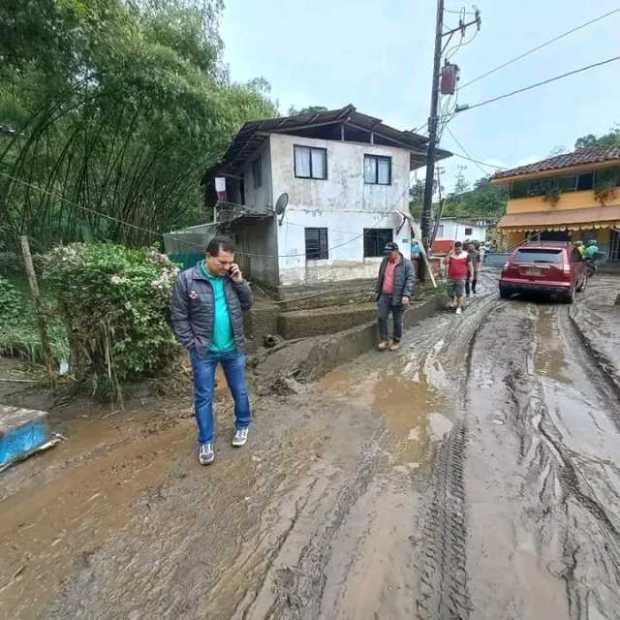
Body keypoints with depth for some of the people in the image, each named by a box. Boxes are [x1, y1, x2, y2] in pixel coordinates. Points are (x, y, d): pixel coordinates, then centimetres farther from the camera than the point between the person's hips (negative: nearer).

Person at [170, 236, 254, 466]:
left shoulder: (232, 277, -1)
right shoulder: (186, 279, -12)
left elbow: (247, 305, 3)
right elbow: (179, 316, -8)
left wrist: (240, 282, -11)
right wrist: (191, 344, -11)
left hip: (234, 348, 3)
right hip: (204, 351, -2)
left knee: (239, 391, 17)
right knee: (203, 397, 10)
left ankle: (242, 426, 40)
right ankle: (205, 442, 28)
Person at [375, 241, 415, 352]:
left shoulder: (406, 263, -9)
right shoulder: (385, 261, 9)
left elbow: (411, 280, -15)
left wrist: (406, 295, -24)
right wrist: (378, 291, 19)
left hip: (398, 297, -5)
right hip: (384, 295, 5)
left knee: (397, 320, 6)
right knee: (381, 317, -2)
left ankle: (396, 341, 22)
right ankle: (384, 340, 12)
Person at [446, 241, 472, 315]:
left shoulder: (466, 255, -3)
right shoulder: (451, 254, 1)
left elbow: (469, 265, 2)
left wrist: (471, 274, 1)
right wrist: (450, 253, -19)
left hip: (461, 277, -3)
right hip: (451, 277, 3)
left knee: (459, 293, -4)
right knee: (450, 291, 11)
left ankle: (459, 307, 6)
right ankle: (453, 302, 37)